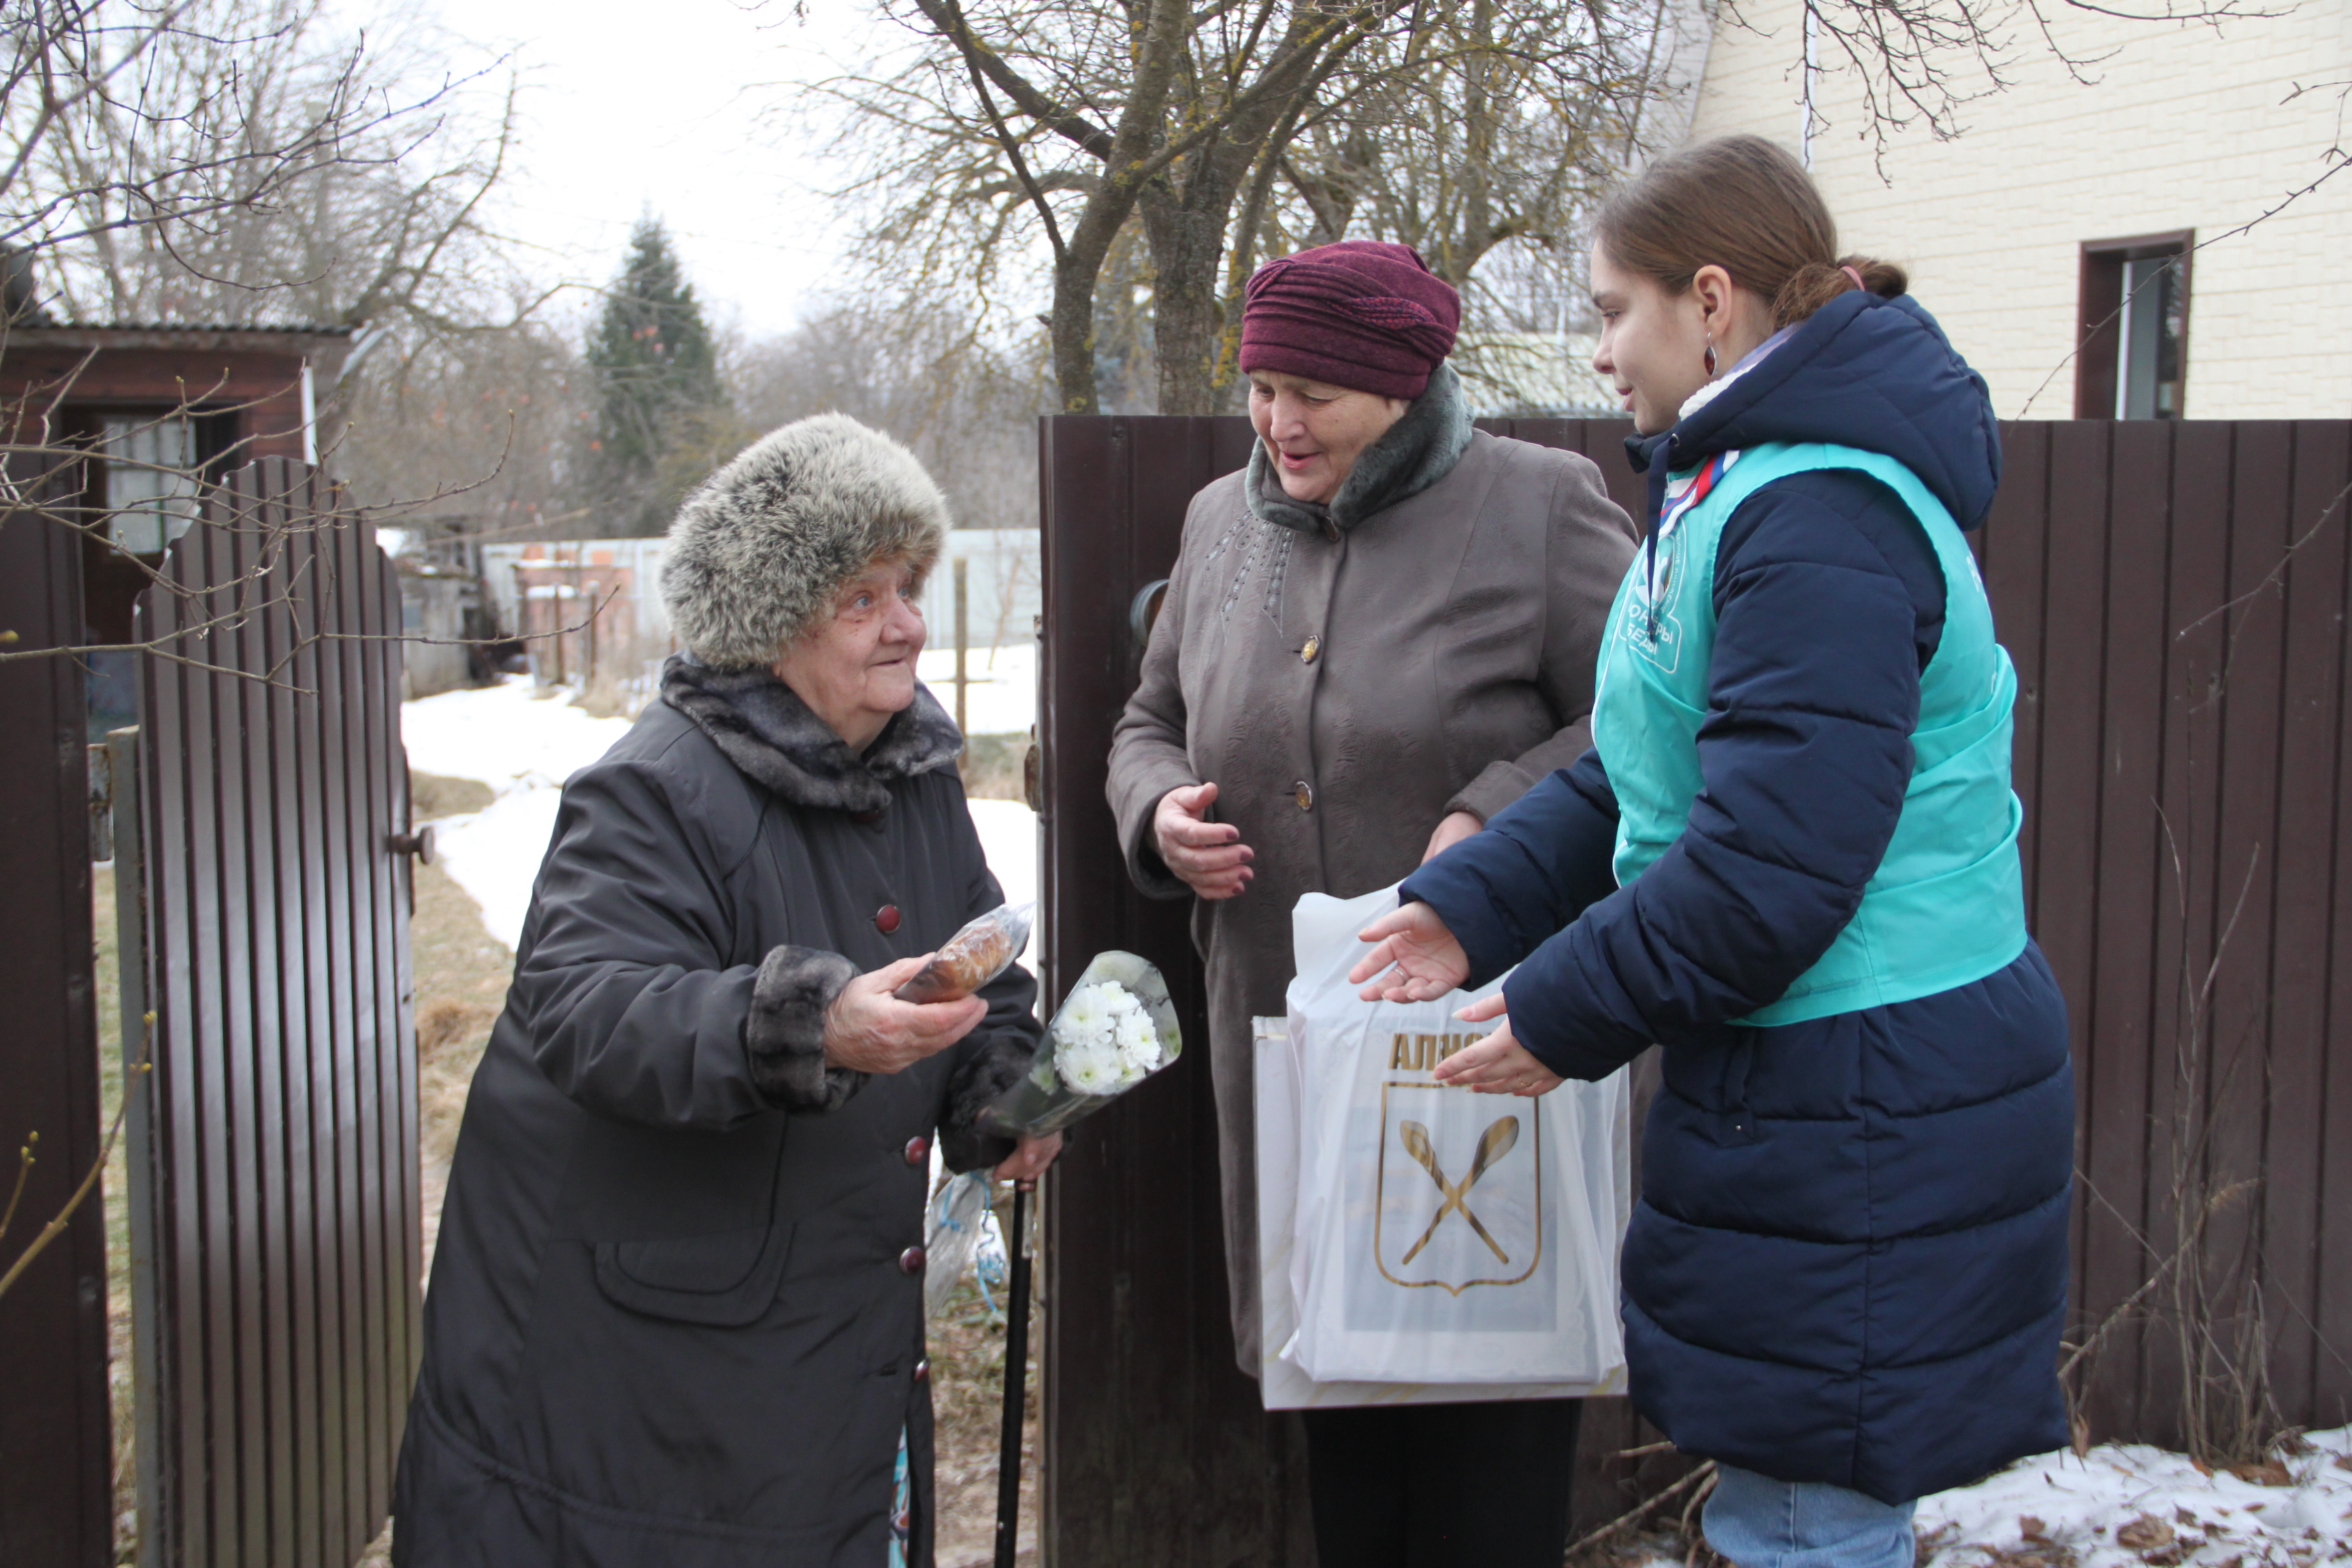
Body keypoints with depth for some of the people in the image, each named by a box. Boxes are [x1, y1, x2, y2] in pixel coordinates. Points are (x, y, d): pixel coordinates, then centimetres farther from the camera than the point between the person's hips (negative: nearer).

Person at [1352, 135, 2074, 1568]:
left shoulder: (1818, 519, -20)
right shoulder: (1737, 485, 15)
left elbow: (1772, 861, -25)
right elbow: (1638, 776, 17)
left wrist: (1566, 1013, -14)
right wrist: (1471, 910, 7)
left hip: (1860, 1113, -10)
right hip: (1800, 1086, 10)